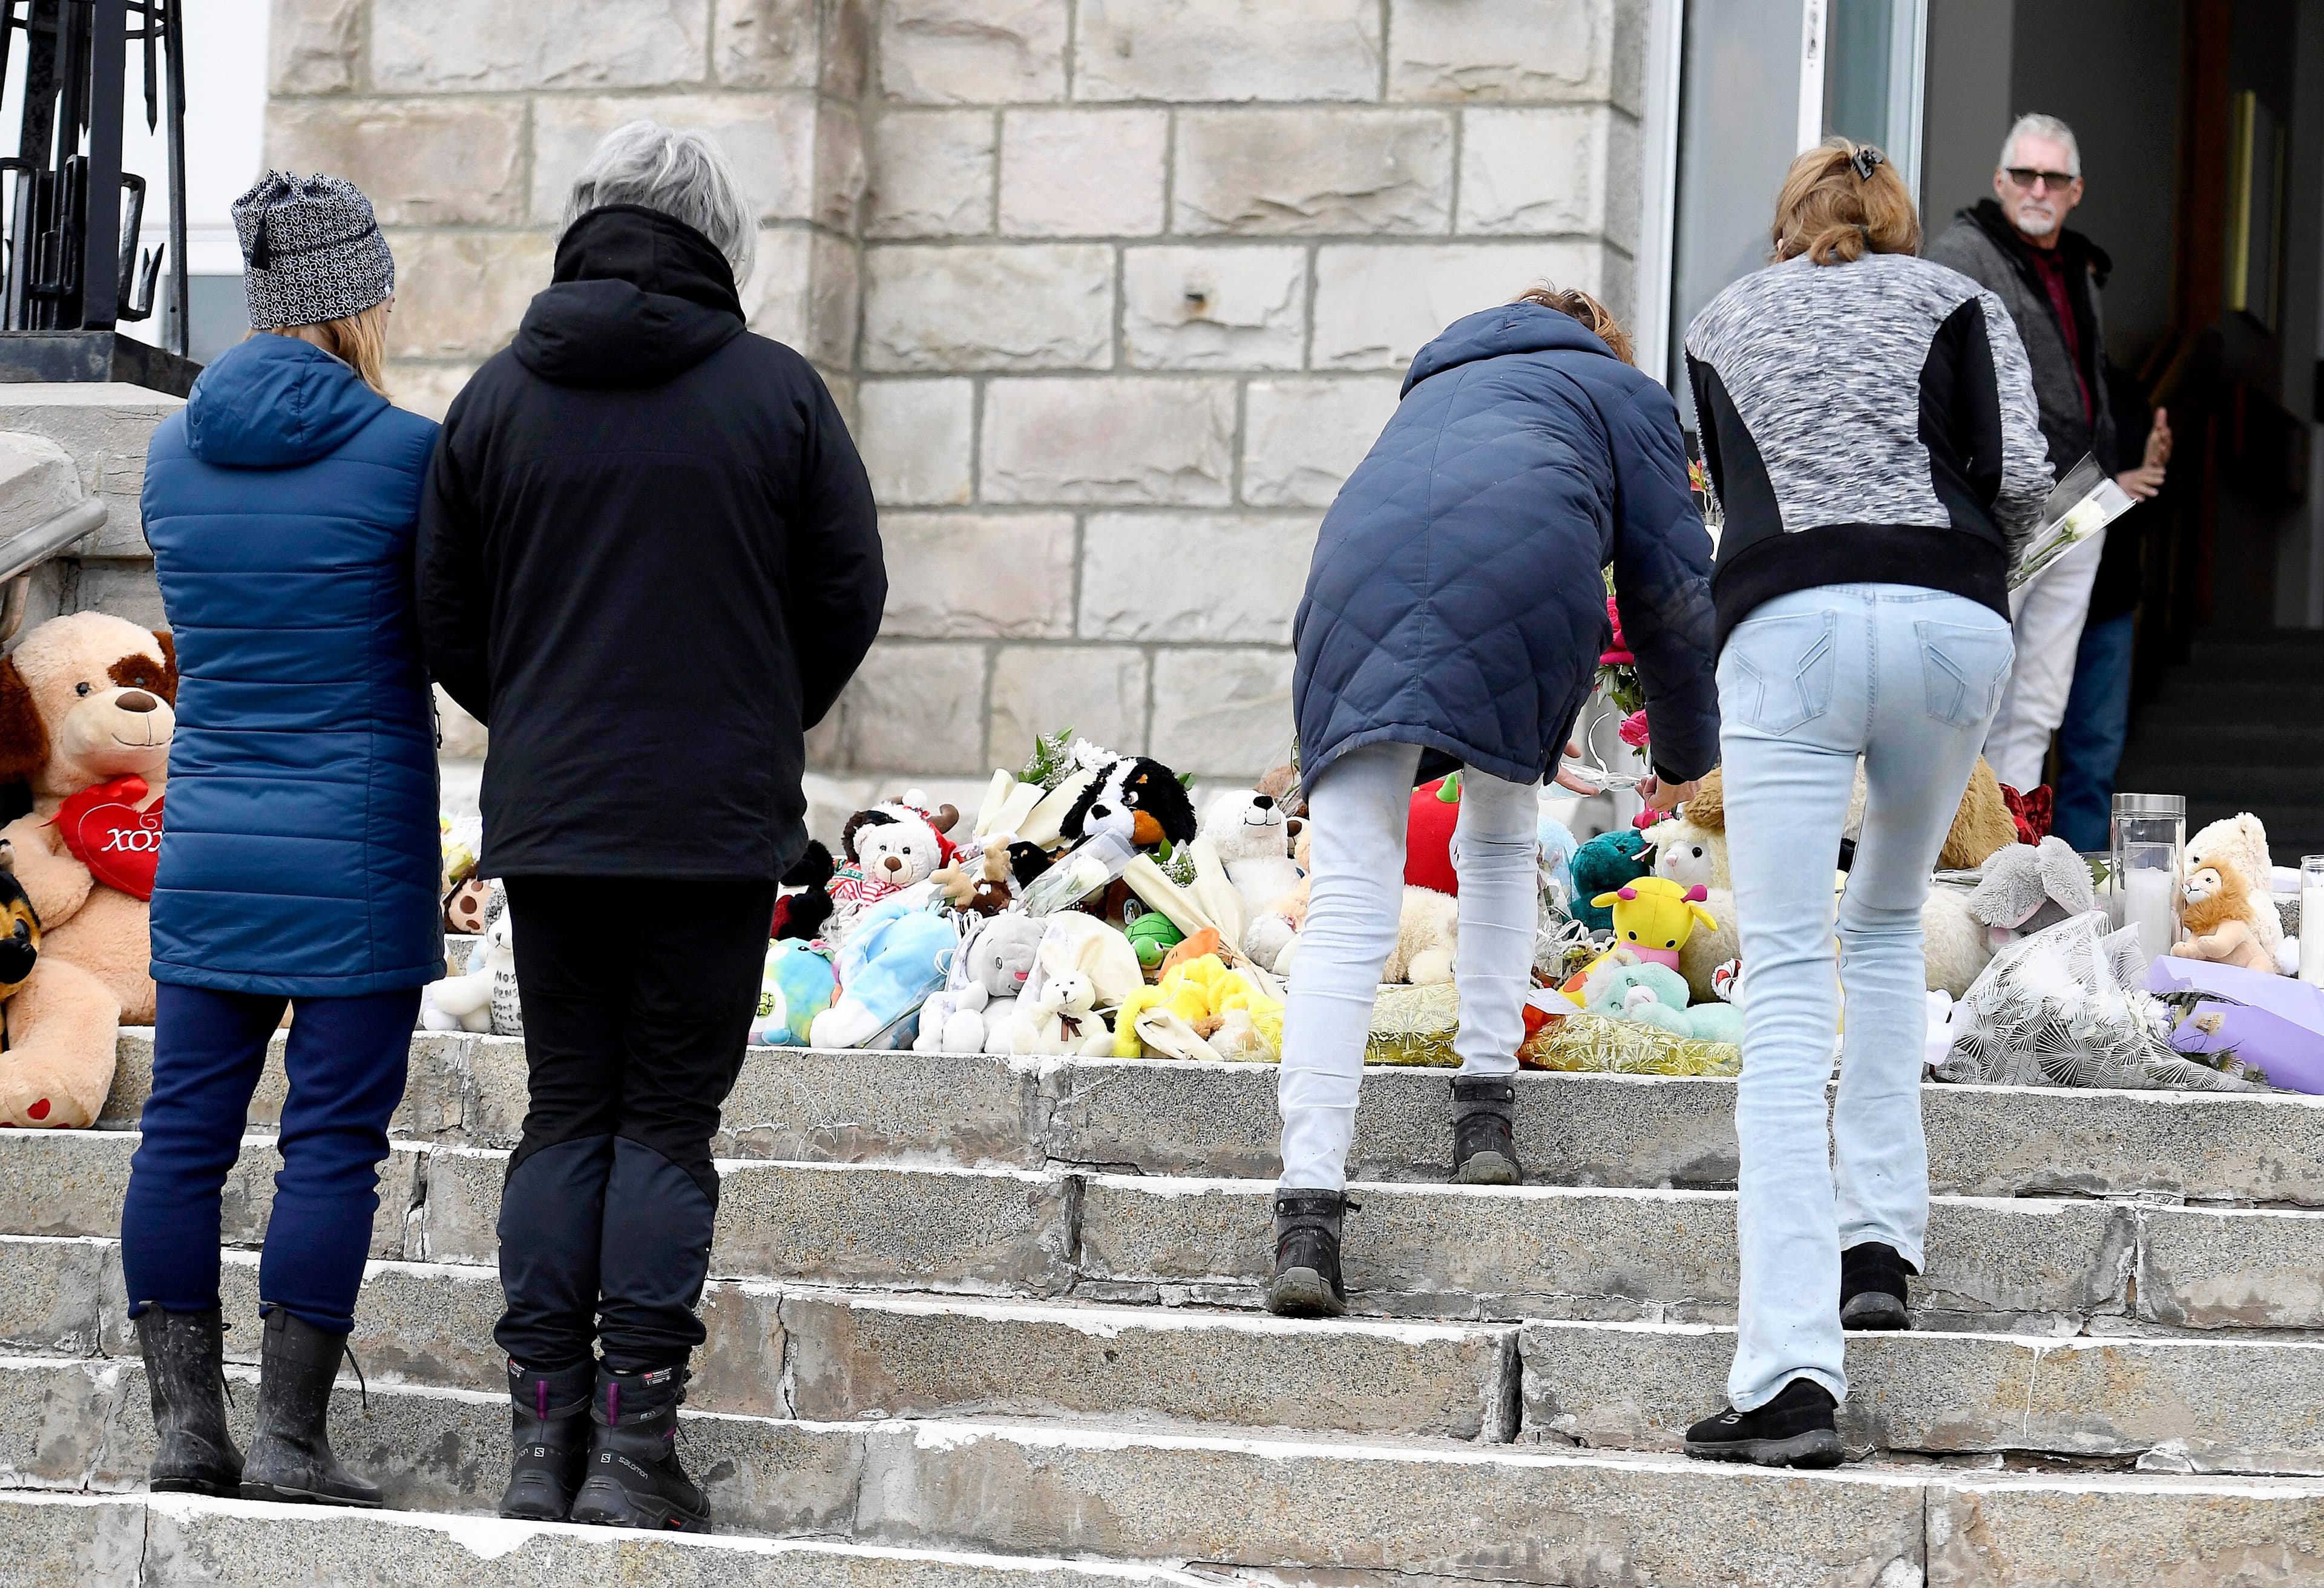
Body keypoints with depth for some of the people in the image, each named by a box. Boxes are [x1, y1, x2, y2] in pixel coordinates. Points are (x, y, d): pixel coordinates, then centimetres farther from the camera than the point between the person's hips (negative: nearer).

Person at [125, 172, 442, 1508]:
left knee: (186, 1131, 8)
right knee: (334, 1140, -1)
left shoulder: (177, 449, 7)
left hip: (208, 838, 5)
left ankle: (185, 1423, 9)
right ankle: (291, 1438, -1)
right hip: (360, 847, -5)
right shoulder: (405, 451, -9)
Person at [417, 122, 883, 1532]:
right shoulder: (775, 391, -4)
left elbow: (447, 622, 7)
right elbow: (850, 595, 1)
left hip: (547, 819, 3)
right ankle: (635, 1443, -2)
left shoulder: (498, 398, 4)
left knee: (566, 1114, 10)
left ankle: (545, 1438, 7)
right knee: (669, 1122, 2)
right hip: (718, 822, -2)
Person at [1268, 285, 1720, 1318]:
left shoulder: (1431, 390, 44)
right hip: (1526, 564, -2)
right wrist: (1685, 754, 37)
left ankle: (1307, 1216, -15)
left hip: (1363, 563, 2)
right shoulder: (1620, 390, 32)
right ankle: (1484, 1108, 15)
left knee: (1348, 907, -4)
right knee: (1500, 839, 25)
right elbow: (1672, 584, 24)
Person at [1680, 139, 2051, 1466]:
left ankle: (1794, 1372, -18)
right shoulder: (1958, 301, 18)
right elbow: (2021, 475, 5)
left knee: (1788, 987, -7)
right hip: (1949, 623, 1)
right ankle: (1882, 1243, 16)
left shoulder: (1723, 324, 25)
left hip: (1787, 625, -1)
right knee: (1889, 923, 26)